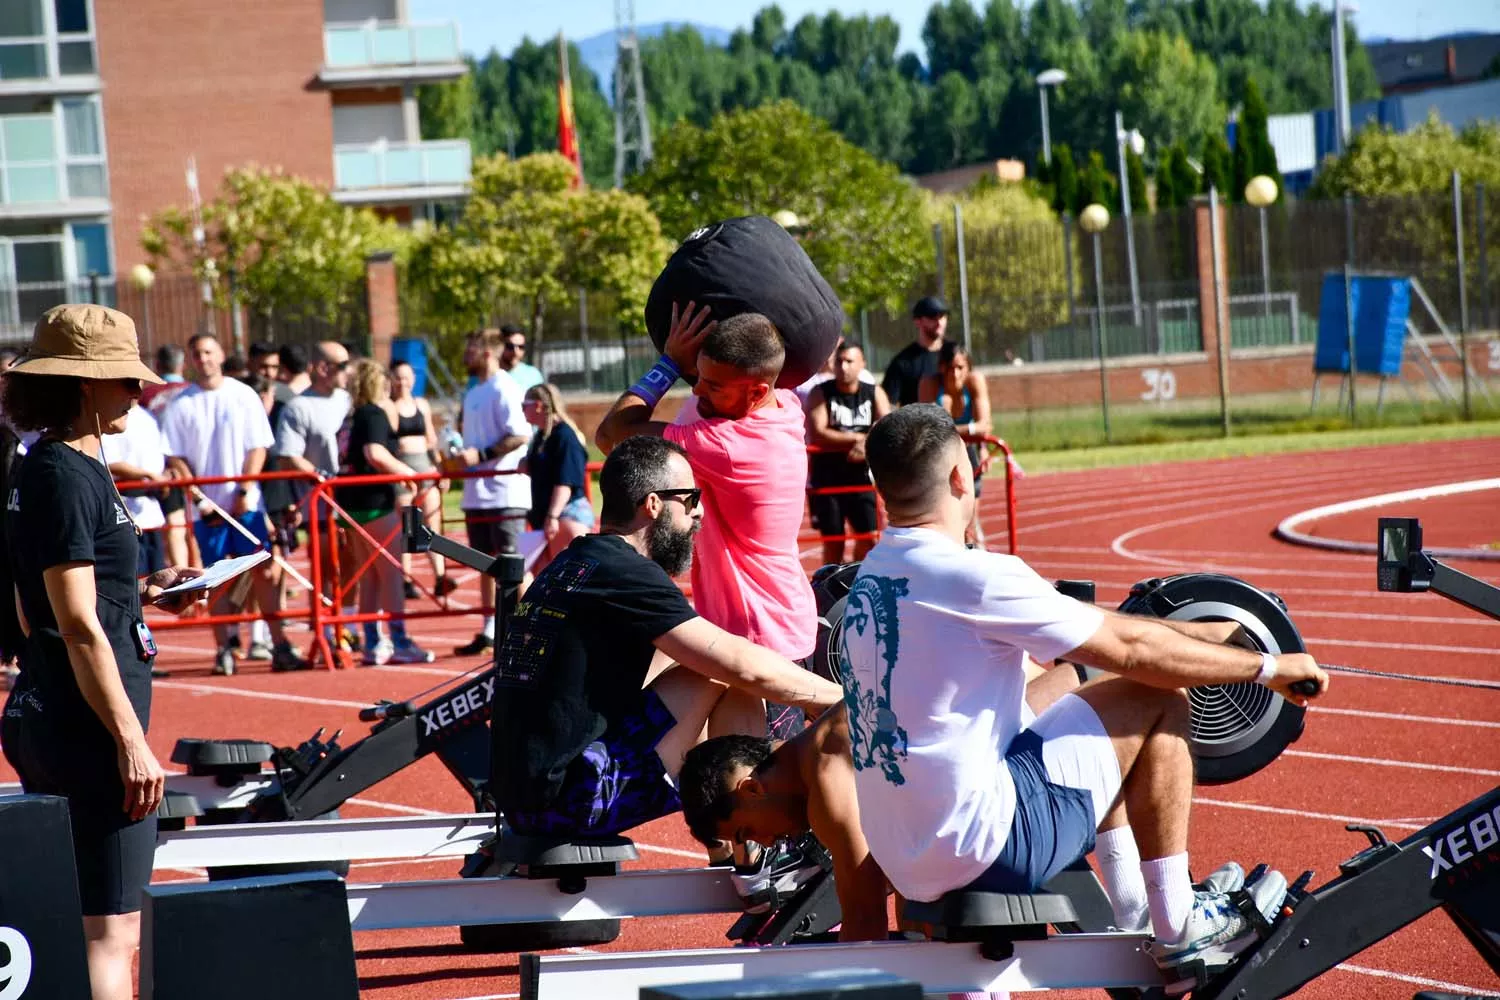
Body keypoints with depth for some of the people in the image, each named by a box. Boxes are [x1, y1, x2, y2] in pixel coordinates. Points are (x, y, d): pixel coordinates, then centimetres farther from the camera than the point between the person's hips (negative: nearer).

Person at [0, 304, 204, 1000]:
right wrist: (130, 740, -20)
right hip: (91, 725, -10)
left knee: (113, 929, 16)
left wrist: (141, 590, 15)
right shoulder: (65, 476, -15)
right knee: (112, 931, -10)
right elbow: (79, 628, -19)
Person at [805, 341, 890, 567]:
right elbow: (816, 435, -17)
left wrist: (868, 447, -27)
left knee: (868, 538, -3)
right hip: (826, 479, -2)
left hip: (861, 478, 2)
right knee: (833, 542, 3)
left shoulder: (874, 394, 3)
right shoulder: (820, 394, -4)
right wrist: (858, 439, -17)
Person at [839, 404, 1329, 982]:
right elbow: (1132, 649, -12)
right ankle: (1179, 932, 8)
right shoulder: (970, 578, -18)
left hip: (904, 861, 9)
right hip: (984, 844, -9)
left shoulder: (871, 577, 10)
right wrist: (1268, 668, 1)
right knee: (1156, 703, 1)